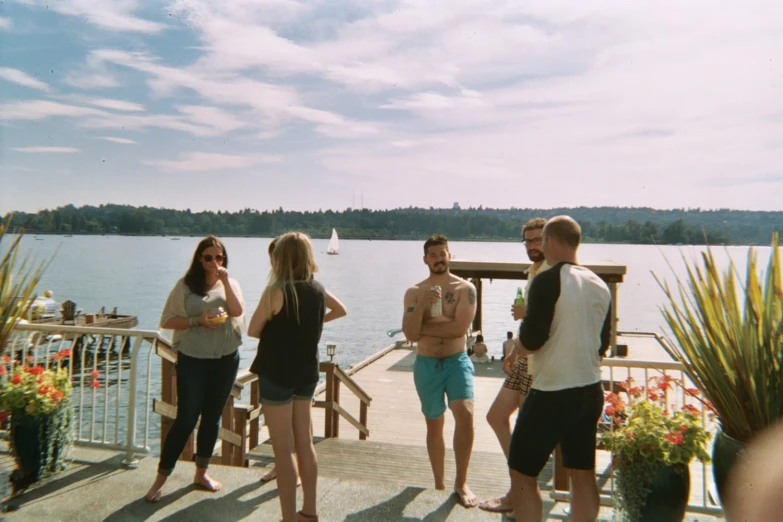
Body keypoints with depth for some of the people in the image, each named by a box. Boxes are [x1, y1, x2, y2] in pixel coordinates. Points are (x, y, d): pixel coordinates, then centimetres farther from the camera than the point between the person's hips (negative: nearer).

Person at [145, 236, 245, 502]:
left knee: (212, 418, 13)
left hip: (225, 360, 3)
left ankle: (201, 473, 29)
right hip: (192, 360, -3)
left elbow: (237, 311, -13)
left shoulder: (230, 284, 5)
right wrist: (198, 321, -18)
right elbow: (166, 321, -7)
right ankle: (161, 478, 11)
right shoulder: (186, 285, -3)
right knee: (186, 419, -3)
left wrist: (225, 282, -19)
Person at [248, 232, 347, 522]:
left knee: (284, 449, 1)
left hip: (276, 375, -6)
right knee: (305, 444, 16)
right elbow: (340, 311, 22)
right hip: (307, 375, 6)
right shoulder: (318, 289, 3)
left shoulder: (276, 291, -16)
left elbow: (252, 331, -8)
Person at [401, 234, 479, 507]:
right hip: (426, 365, 2)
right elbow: (410, 334, -9)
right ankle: (439, 484, 30)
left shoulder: (465, 288, -5)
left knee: (465, 415, -20)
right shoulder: (414, 292, 0)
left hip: (457, 362, -2)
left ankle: (461, 483, -2)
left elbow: (460, 327, -18)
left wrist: (423, 328, -11)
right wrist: (421, 305, -23)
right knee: (434, 426, 12)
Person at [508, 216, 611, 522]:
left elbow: (530, 341, -18)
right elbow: (602, 345, 13)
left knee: (522, 472, 6)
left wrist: (515, 349, 3)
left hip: (553, 393, -7)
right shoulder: (600, 286, 6)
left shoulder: (548, 281, -16)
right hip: (590, 391, 8)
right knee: (584, 474, 17)